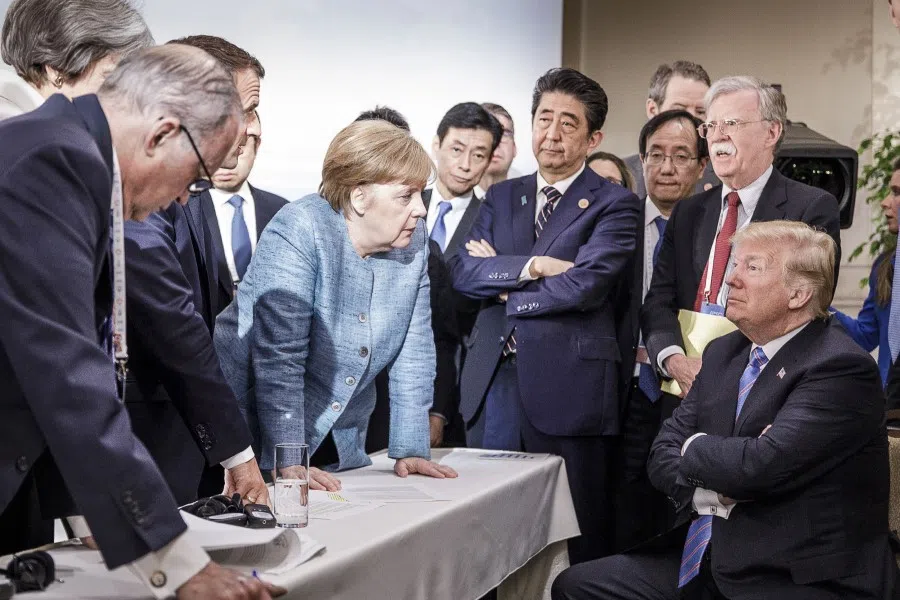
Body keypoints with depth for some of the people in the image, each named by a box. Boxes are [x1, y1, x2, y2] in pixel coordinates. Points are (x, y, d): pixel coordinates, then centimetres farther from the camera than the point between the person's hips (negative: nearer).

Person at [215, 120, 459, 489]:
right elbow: (279, 356, -25)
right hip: (258, 435, -5)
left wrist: (410, 449, -6)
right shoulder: (297, 233, -21)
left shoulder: (411, 239, -3)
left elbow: (414, 351, -1)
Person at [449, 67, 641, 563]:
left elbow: (584, 285, -15)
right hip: (492, 382, 5)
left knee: (574, 546, 3)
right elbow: (462, 270, 2)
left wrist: (500, 283, -4)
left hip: (567, 387, -4)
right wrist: (531, 266, -12)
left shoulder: (614, 205, -1)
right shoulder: (501, 197, 15)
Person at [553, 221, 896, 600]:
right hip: (704, 559, 8)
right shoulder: (723, 352, 11)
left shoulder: (842, 368, -15)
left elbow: (762, 464, -26)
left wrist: (696, 447, -5)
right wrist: (715, 493, -13)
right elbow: (664, 453, 8)